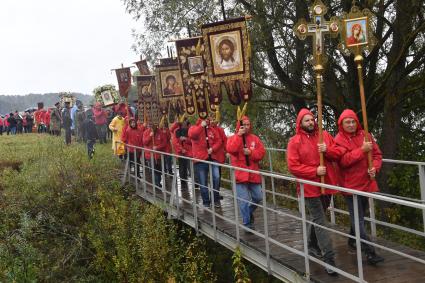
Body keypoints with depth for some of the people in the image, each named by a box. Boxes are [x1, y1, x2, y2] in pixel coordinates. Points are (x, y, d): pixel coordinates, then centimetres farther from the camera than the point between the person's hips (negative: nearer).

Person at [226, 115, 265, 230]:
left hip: (253, 174, 3)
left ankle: (249, 212, 36)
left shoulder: (255, 138, 9)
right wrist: (239, 135, -19)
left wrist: (251, 152, -16)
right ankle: (247, 224, 8)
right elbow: (231, 150, -19)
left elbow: (262, 152, 1)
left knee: (258, 197, 8)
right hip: (240, 174, -3)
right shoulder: (233, 138, 2)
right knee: (244, 200, -4)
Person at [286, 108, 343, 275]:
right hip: (310, 187, -5)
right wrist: (315, 171, -20)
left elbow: (339, 153, 6)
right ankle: (329, 259, -7)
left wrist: (327, 150, -15)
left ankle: (313, 245, 41)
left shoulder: (325, 135, 6)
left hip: (327, 184, 5)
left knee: (318, 217, 21)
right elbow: (293, 166, -13)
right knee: (320, 222, -7)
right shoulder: (295, 141, -7)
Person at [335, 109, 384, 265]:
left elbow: (377, 154, 8)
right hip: (351, 185, -5)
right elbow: (343, 161, -21)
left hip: (366, 182, 5)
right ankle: (370, 252, -8)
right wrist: (362, 150, -27)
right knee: (358, 219, -6)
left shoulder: (365, 135, 5)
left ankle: (353, 240, 40)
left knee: (360, 215, 19)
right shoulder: (339, 140, -9)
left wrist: (375, 167, -11)